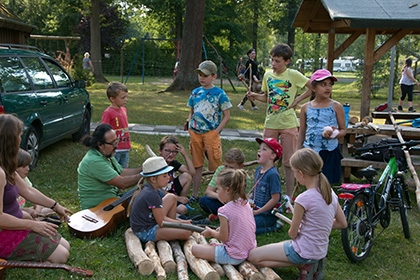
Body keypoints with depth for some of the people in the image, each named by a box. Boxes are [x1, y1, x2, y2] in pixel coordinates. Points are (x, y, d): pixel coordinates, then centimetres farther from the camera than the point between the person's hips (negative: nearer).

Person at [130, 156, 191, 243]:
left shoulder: (147, 188, 6)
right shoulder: (152, 195, -25)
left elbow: (161, 216, 16)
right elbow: (161, 222, -19)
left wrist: (179, 221, 9)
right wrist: (180, 223, -6)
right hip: (146, 233, -11)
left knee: (171, 197, 15)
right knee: (186, 232, -26)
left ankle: (173, 228, 16)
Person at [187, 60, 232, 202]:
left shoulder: (219, 93, -5)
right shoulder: (195, 93, 10)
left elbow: (226, 116, -5)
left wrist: (216, 131, -12)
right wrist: (190, 129, 7)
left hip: (211, 132, -4)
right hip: (195, 132, 5)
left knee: (216, 164, -2)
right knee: (197, 164, 10)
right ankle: (194, 195, 18)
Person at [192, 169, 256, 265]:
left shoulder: (225, 211, -21)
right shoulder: (246, 204, 1)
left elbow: (224, 237, -15)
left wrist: (211, 232, 5)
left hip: (234, 257, -8)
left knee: (195, 249, -3)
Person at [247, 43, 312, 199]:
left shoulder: (293, 75, -6)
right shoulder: (268, 75, 8)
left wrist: (298, 100, -6)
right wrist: (255, 96, 0)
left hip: (288, 124, -4)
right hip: (270, 123, 4)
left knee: (288, 162, 3)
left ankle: (289, 196, 13)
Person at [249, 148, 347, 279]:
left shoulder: (303, 199, -26)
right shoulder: (331, 193, -4)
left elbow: (292, 233, -15)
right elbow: (343, 223, 7)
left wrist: (293, 230, 8)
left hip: (304, 252, -8)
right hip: (320, 251, 8)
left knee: (254, 256, -1)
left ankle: (302, 265, -6)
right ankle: (307, 263, 8)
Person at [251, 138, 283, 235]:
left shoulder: (273, 174, -20)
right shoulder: (258, 169, 8)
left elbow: (275, 199, -20)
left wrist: (257, 212, -17)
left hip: (268, 214, -9)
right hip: (256, 209, 9)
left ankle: (273, 226, -3)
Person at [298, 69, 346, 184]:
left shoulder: (336, 107, -1)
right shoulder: (306, 108, 5)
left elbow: (343, 130, 4)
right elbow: (302, 133, 10)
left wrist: (334, 134, -19)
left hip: (330, 153, -2)